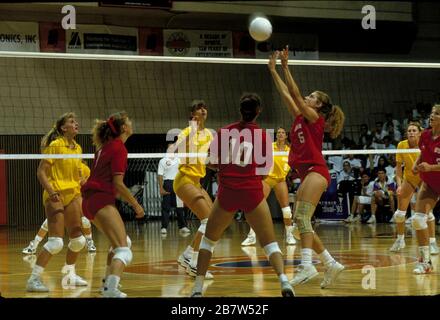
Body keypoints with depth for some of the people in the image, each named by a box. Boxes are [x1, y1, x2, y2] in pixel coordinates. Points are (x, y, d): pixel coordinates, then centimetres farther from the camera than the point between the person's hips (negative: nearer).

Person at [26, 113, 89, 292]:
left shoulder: (78, 148, 12)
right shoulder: (55, 145, -9)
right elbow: (41, 172, -13)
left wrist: (81, 192, 12)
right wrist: (51, 191, -25)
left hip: (72, 194, 7)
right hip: (55, 196, -7)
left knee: (78, 240, 9)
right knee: (56, 242, -16)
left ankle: (69, 275, 29)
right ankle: (34, 279, -11)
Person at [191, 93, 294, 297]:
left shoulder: (224, 131, 2)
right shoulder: (261, 134, -1)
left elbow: (212, 160, 8)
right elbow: (265, 169, 3)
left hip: (227, 192, 1)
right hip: (252, 192, -1)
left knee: (209, 239, 18)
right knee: (270, 243, 5)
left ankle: (198, 288, 12)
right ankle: (284, 282, -17)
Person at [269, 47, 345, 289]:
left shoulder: (315, 118, -1)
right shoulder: (300, 118, 19)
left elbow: (295, 94, -10)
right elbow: (286, 93, 21)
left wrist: (286, 67, -9)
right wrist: (273, 70, 20)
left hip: (315, 171, -9)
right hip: (306, 173, 9)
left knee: (302, 217, -22)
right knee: (302, 222, 4)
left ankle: (307, 266, -32)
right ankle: (331, 264, 7)